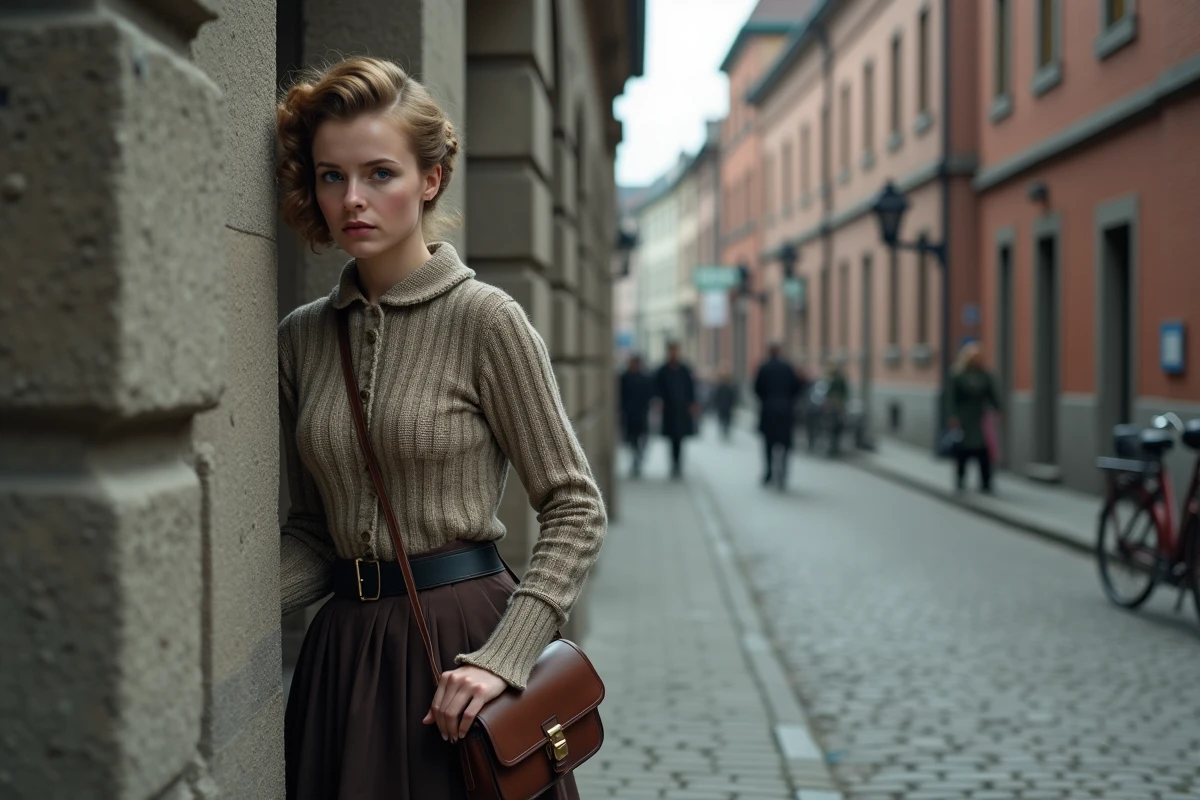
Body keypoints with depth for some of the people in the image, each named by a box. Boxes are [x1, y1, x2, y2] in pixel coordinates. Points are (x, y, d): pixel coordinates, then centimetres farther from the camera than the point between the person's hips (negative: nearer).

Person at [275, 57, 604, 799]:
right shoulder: (302, 336, 4)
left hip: (459, 635, -4)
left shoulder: (484, 319, -10)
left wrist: (502, 656, -18)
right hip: (344, 647, 4)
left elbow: (576, 509, -10)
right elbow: (316, 530, 10)